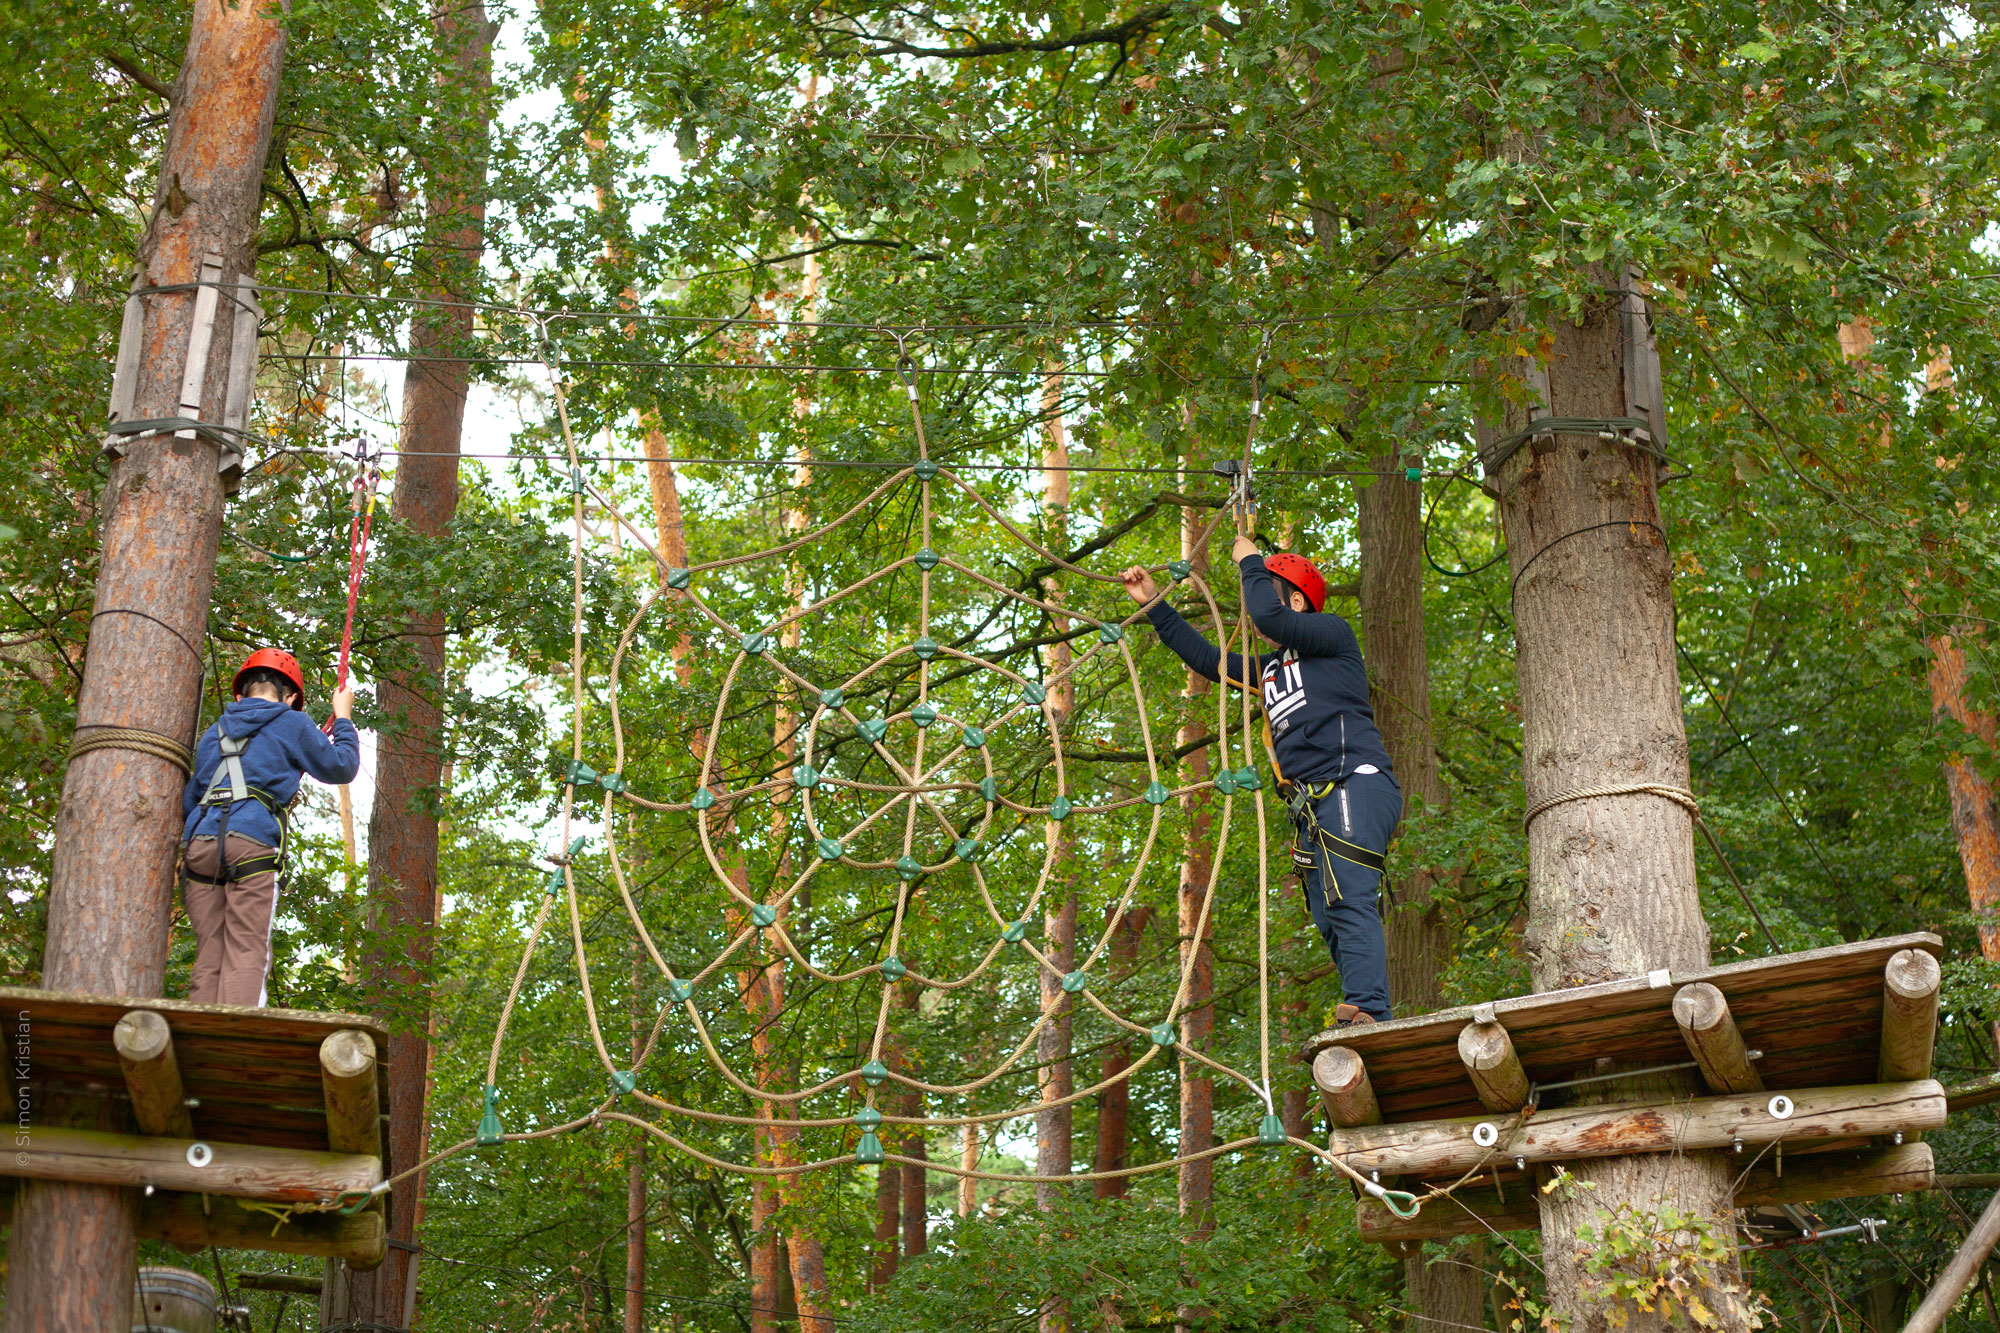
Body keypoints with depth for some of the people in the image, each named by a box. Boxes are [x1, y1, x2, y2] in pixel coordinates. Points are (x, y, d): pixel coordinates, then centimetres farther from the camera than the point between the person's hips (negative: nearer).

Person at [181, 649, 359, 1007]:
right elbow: (340, 768, 21)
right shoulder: (292, 724, 12)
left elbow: (188, 801, 31)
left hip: (199, 843, 5)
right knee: (247, 956, -10)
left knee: (208, 959, 3)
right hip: (252, 844, -5)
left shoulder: (213, 734, 27)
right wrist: (343, 719, 34)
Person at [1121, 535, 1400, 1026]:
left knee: (1351, 901, -23)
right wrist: (1154, 605, 32)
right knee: (1329, 918, -2)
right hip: (1314, 805, 9)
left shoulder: (1335, 634, 5)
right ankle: (1369, 1021, -6)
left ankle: (1368, 1012, -34)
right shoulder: (1270, 668, 29)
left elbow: (1268, 616, -12)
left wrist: (1250, 562, 5)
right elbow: (1207, 658, 34)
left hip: (1355, 786, -9)